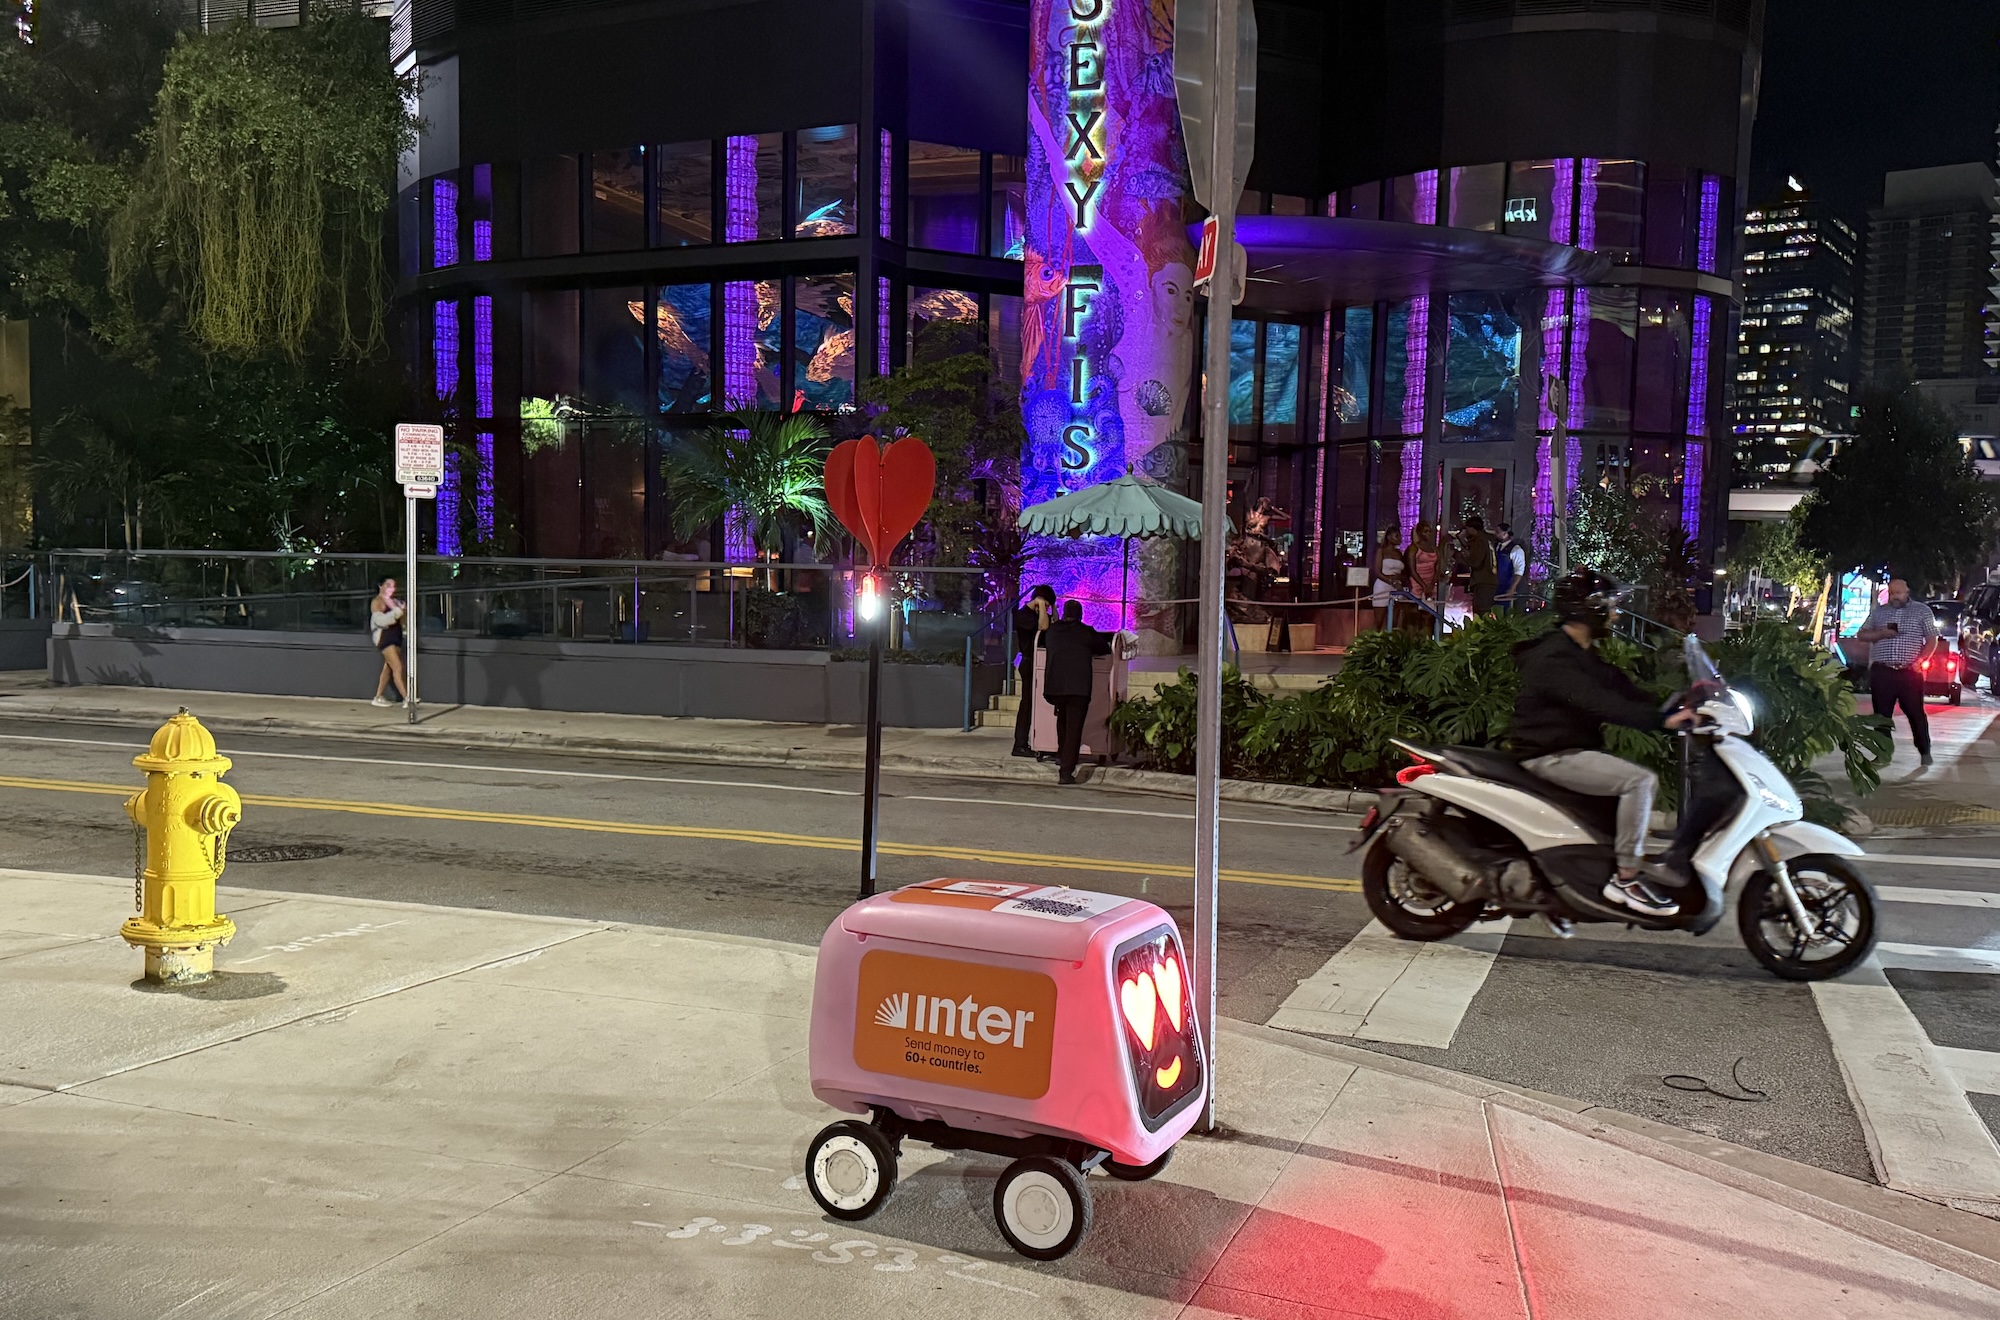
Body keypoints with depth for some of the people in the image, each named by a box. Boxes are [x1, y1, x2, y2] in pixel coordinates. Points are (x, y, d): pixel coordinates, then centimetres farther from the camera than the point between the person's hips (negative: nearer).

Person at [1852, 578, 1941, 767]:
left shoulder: (1922, 611, 7)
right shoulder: (1878, 612, 14)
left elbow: (1932, 639, 4)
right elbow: (1861, 635, 14)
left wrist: (1919, 660, -11)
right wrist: (1881, 633, -6)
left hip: (1910, 672, -2)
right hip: (1881, 671, 2)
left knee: (1916, 712, 0)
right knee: (1882, 713, 4)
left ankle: (1924, 751, 12)